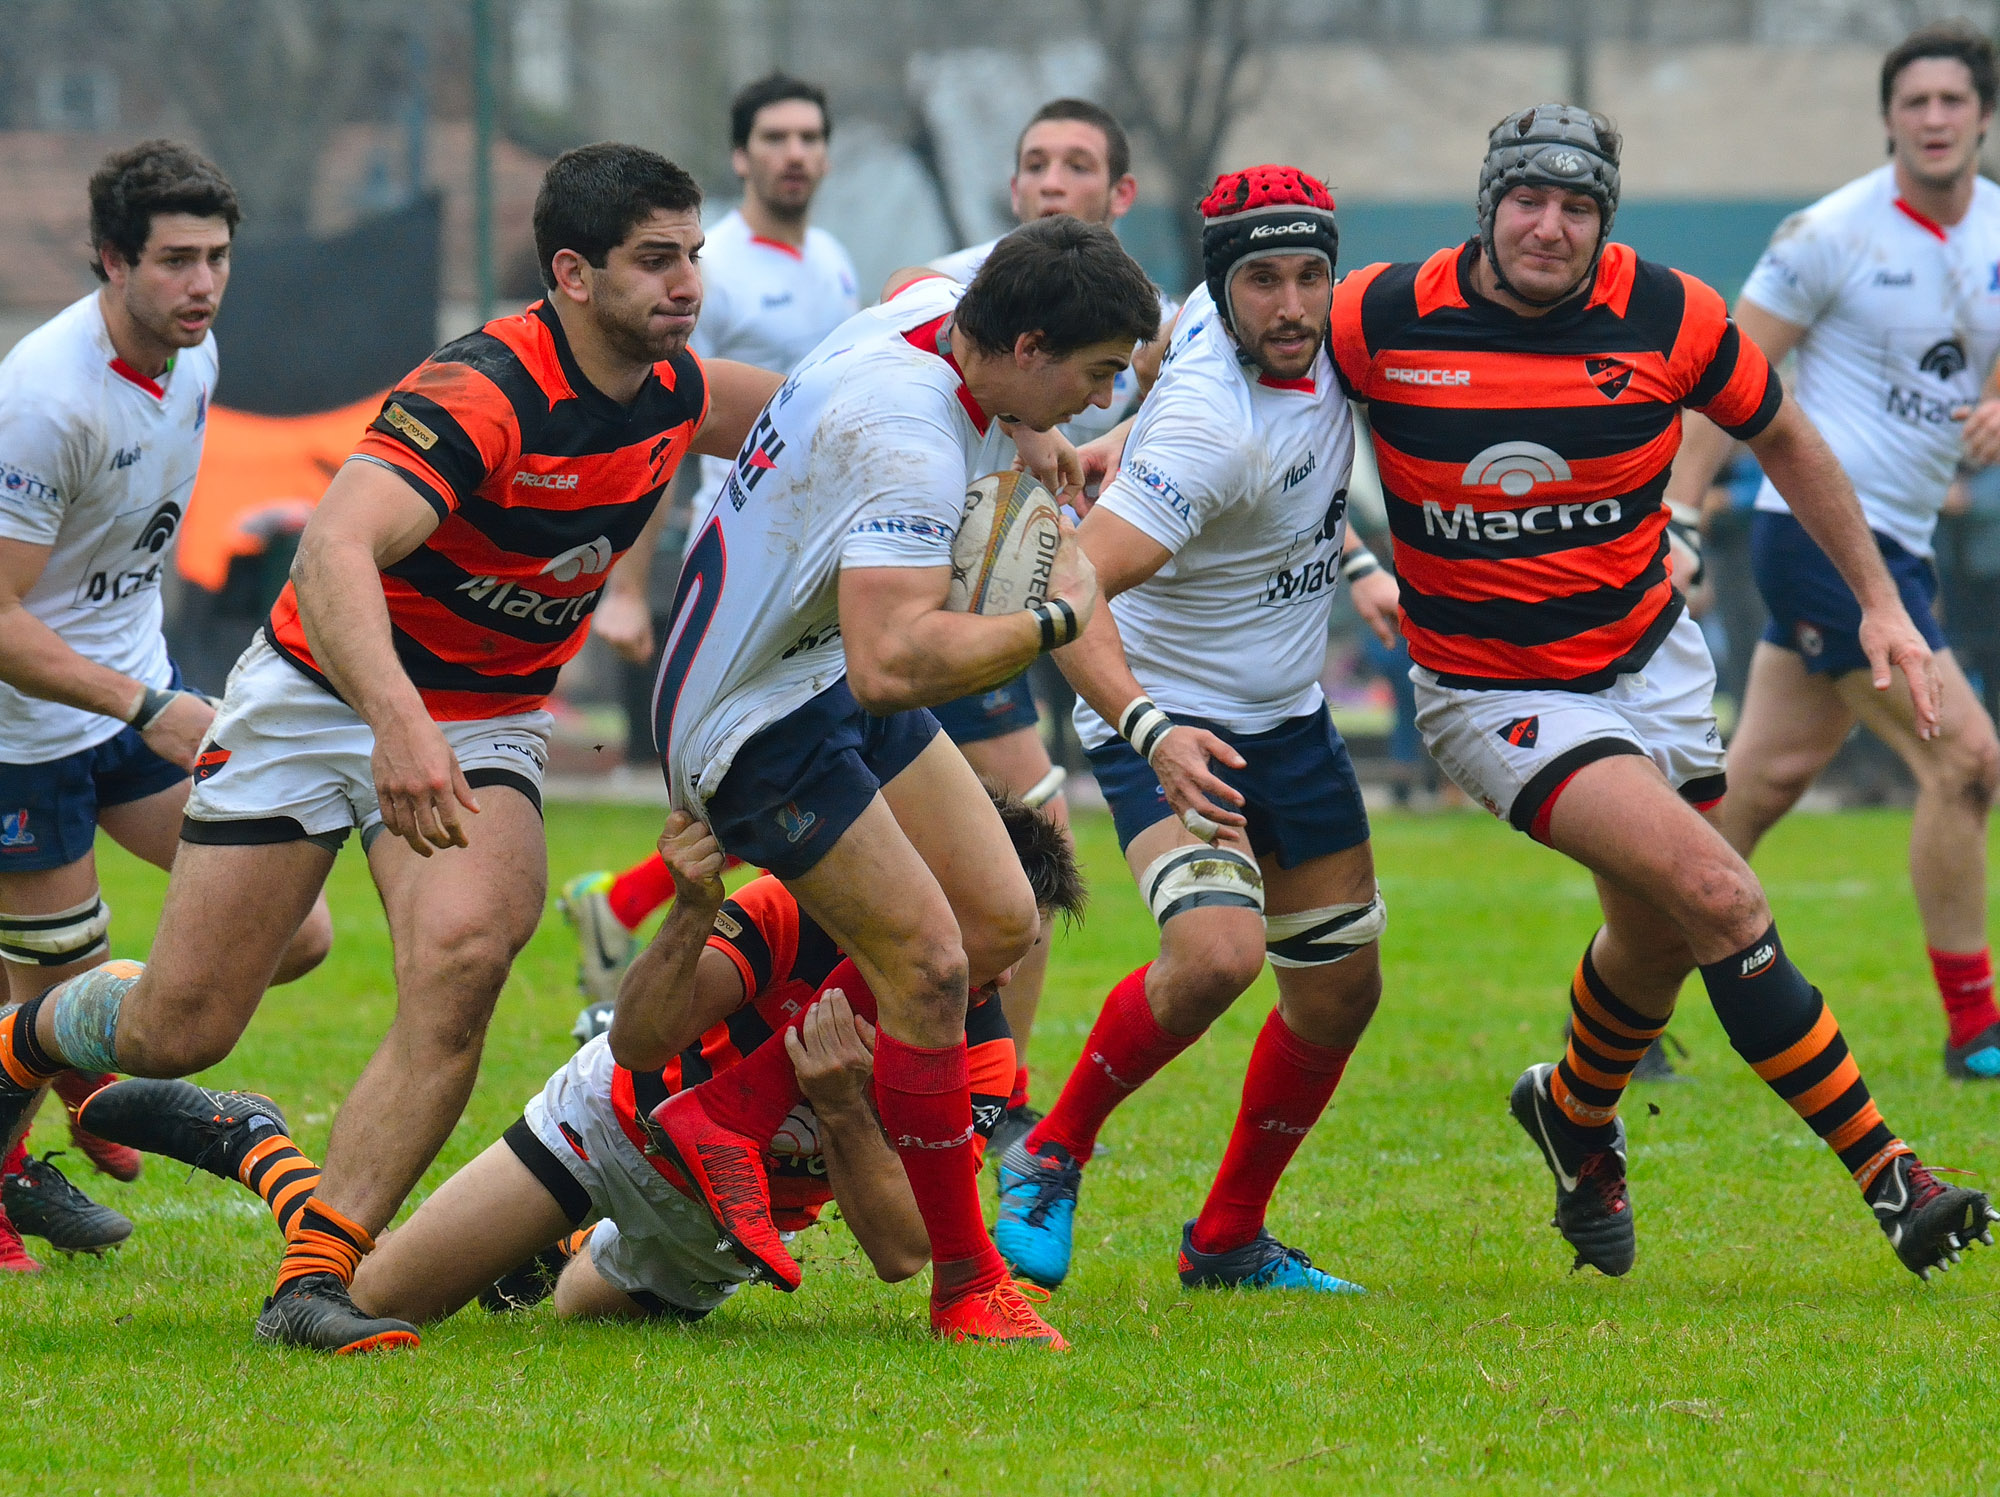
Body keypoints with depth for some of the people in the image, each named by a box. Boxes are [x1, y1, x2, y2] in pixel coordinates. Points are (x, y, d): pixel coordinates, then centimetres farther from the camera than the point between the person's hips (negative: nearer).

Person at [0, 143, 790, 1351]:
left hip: (487, 724, 5)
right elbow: (336, 547, -42)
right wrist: (399, 724, -56)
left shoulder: (670, 388, -4)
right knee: (178, 1027, -1)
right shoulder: (482, 393, -28)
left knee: (461, 956, -27)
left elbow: (775, 407, 22)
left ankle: (315, 1276, -22)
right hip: (322, 694, -5)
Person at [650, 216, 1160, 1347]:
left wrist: (1018, 431, 16)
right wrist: (1055, 619, -29)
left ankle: (728, 1121, 14)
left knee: (1002, 926, 7)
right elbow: (892, 665, -43)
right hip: (761, 715, -11)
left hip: (828, 675, 11)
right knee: (931, 964, -15)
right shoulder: (910, 445, -33)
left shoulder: (935, 313, -3)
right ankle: (967, 1282, -1)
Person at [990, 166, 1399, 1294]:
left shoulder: (1314, 349, -4)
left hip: (1287, 714, 8)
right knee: (1219, 952, -30)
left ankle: (1229, 1240, 27)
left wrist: (1356, 564, 13)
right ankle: (1052, 1155, -7)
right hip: (1174, 723, -8)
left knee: (1341, 991, 10)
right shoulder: (1212, 424, -30)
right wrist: (1148, 727, -48)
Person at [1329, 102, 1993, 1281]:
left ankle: (1577, 1116, 48)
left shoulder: (1667, 315, -11)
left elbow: (1783, 439, 5)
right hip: (1494, 690, -4)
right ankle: (1884, 1171, -17)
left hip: (1652, 659, 4)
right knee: (1720, 896, -21)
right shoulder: (1385, 319, -17)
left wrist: (1879, 599, 6)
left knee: (1662, 939, 15)